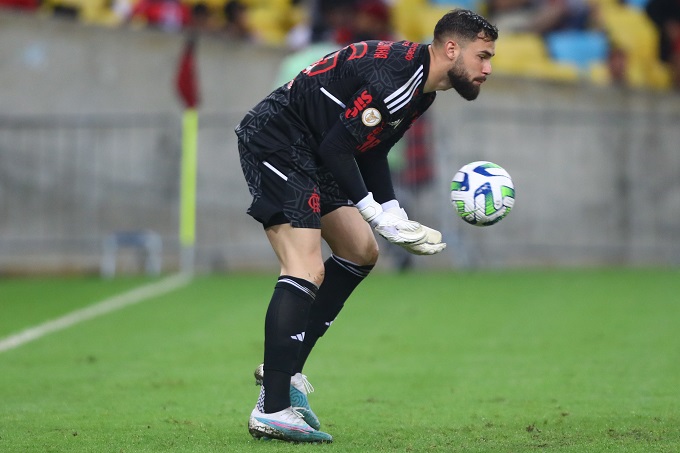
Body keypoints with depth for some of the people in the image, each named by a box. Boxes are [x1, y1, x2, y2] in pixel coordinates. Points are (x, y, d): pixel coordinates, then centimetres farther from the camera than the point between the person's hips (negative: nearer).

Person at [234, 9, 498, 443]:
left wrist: (399, 218, 5)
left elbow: (371, 154, 16)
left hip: (307, 154, 11)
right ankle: (271, 411, -21)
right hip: (274, 141, -11)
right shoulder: (397, 75, -22)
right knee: (306, 270, -19)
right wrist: (378, 214, -20)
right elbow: (336, 147, -24)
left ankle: (285, 371, 15)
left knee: (361, 252, 15)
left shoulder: (422, 90, 11)